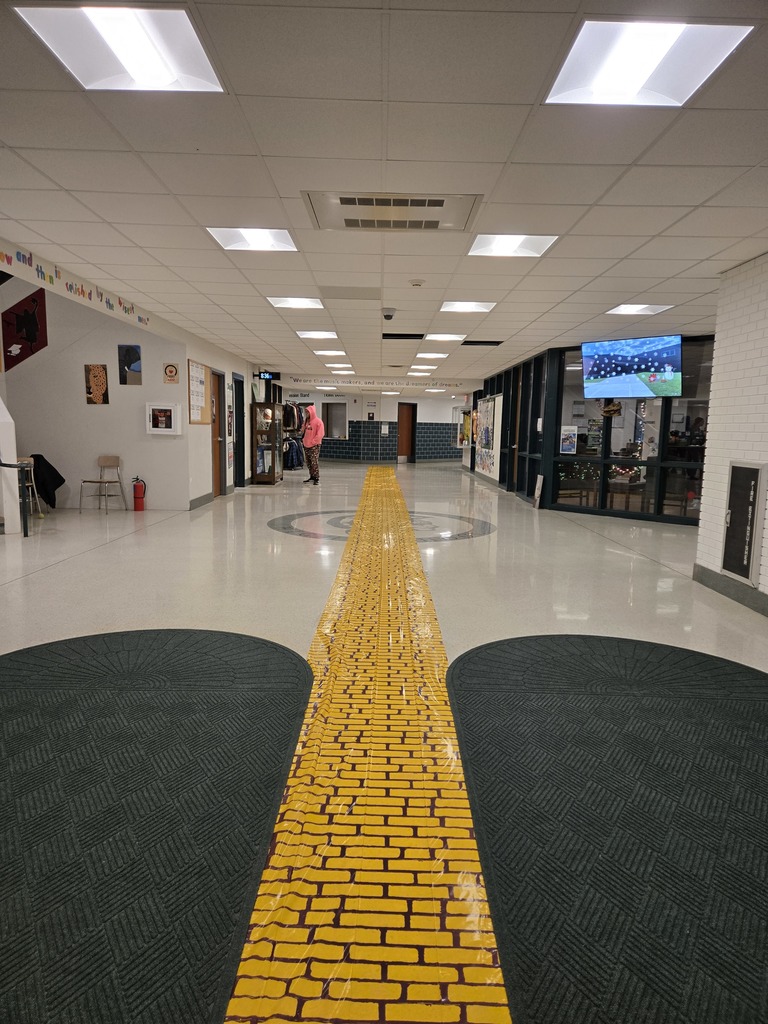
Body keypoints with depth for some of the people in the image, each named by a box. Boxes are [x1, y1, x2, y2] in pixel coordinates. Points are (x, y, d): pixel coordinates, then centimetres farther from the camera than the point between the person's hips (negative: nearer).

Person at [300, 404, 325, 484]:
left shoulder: (318, 421, -9)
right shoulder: (306, 421, 12)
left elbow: (320, 434, -13)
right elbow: (303, 431, 22)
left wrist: (313, 441, -14)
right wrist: (303, 439, 7)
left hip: (314, 445, -7)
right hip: (306, 445, 7)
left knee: (314, 462, -10)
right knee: (308, 462, 10)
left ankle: (317, 478, -4)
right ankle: (312, 476, 20)